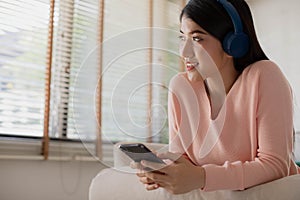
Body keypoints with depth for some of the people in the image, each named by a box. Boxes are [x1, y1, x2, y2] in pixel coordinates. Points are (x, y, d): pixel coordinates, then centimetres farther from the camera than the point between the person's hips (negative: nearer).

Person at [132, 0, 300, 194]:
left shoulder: (264, 77, -17)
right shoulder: (180, 86, -7)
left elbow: (275, 164, -19)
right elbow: (180, 154, 0)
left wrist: (202, 177, -29)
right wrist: (162, 171, -21)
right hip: (214, 194, 3)